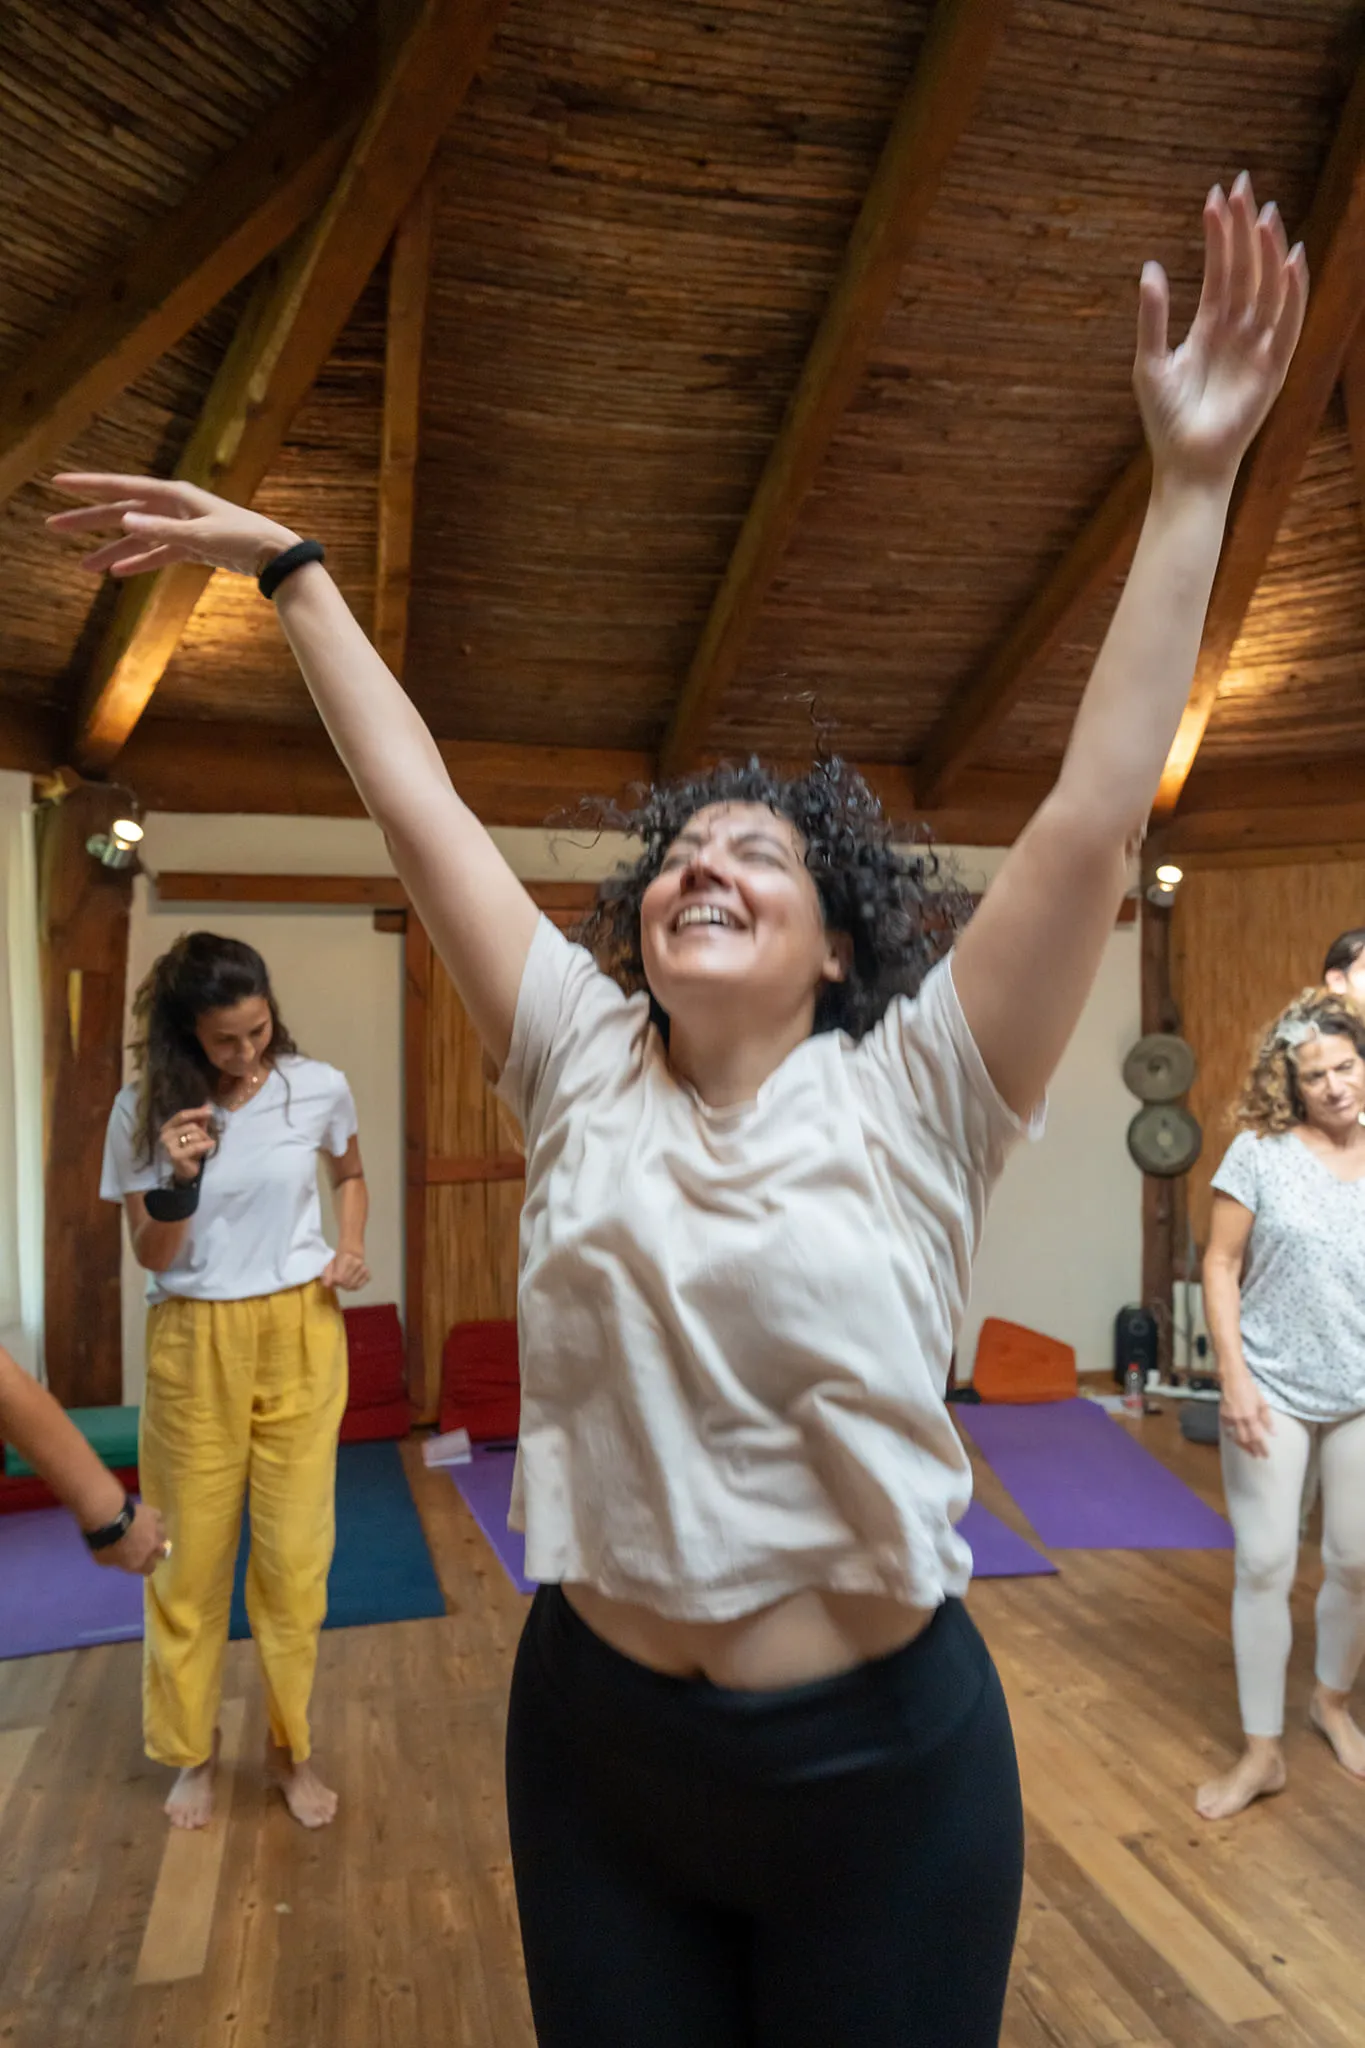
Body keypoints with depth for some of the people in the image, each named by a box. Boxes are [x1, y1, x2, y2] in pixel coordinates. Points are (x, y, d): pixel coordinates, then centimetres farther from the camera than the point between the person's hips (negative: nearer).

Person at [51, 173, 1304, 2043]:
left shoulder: (914, 1094, -11)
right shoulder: (584, 1070, -4)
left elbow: (1095, 817, -18)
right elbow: (422, 813, -1)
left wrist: (1192, 485, -18)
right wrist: (290, 568, 5)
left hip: (880, 1762, -2)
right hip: (598, 1744, 3)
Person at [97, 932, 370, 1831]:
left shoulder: (319, 1088, -7)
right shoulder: (145, 1109, -8)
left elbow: (351, 1174, 15)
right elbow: (151, 1257, -3)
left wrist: (351, 1248, -2)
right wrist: (177, 1182, -22)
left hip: (300, 1332, 0)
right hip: (194, 1343, 0)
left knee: (295, 1550, 6)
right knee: (192, 1553, 10)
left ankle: (293, 1746, 27)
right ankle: (192, 1750, 32)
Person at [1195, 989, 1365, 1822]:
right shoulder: (1261, 1152, -9)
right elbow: (1221, 1267, -7)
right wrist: (1234, 1377, -13)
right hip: (1274, 1389, -3)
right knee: (1266, 1566, 2)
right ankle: (1263, 1750, 18)